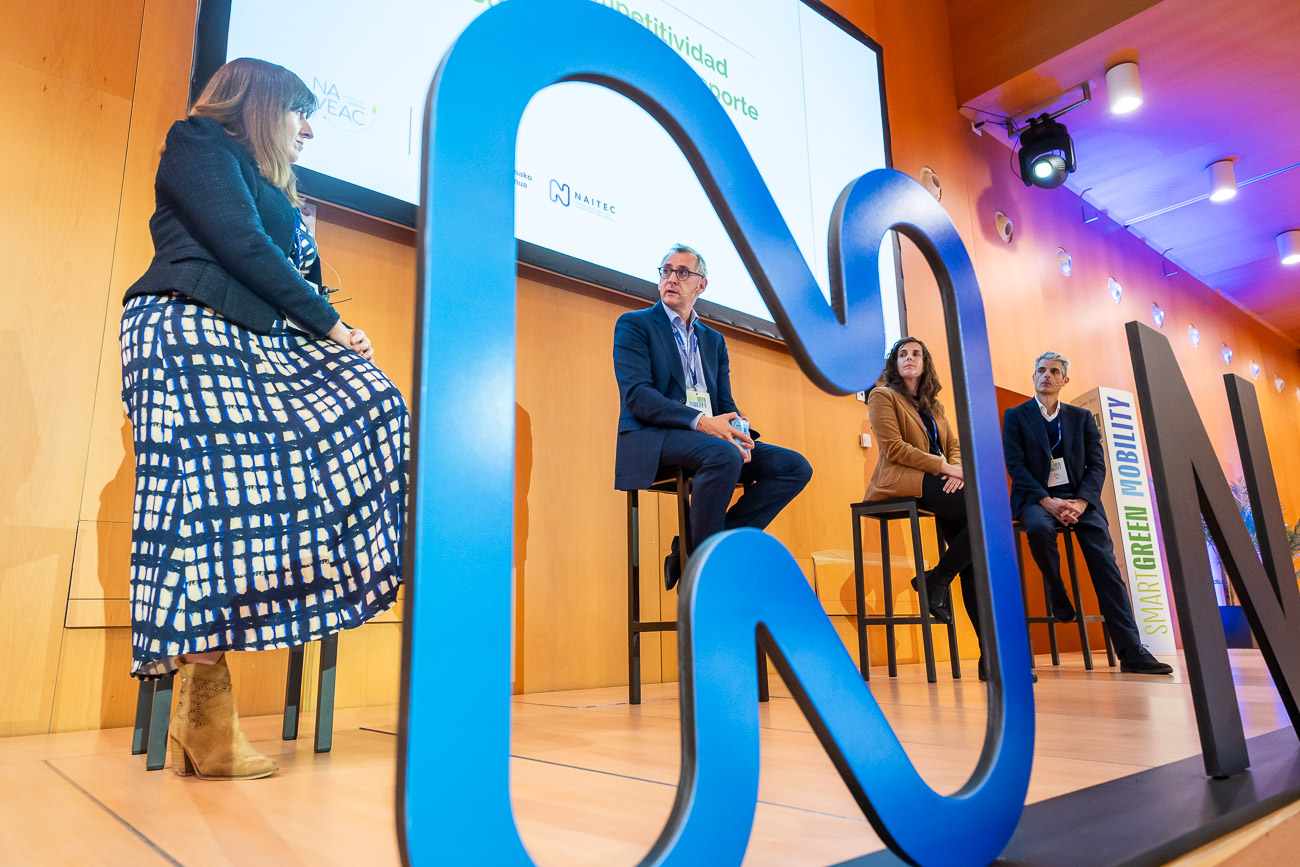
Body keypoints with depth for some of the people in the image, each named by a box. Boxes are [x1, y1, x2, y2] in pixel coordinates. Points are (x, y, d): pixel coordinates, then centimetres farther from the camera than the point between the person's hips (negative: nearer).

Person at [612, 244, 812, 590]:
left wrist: (737, 432, -10)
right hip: (652, 439, -6)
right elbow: (636, 394, -9)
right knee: (723, 455, -36)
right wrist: (700, 422, -22)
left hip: (712, 439, 7)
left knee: (795, 466, -12)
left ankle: (692, 548, -16)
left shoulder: (714, 340, 25)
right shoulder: (634, 324, 7)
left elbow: (725, 403, 17)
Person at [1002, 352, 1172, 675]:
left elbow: (1096, 465, 7)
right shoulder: (1015, 416, 8)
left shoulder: (1082, 417, 16)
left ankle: (1131, 651, -20)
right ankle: (1058, 593, -9)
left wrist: (1080, 502, -12)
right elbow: (1016, 465, -3)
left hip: (1078, 497, 2)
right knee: (1039, 527, -37)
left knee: (1104, 559, -19)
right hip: (1036, 497, -2)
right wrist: (1048, 502, -17)